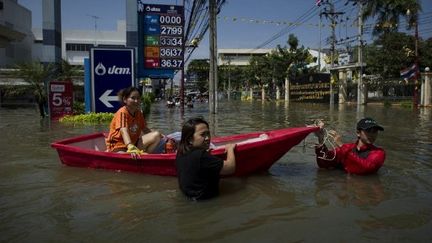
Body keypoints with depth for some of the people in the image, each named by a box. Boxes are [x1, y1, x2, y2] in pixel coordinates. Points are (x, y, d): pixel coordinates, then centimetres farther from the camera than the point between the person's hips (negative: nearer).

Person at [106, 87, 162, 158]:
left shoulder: (138, 113, 8)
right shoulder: (122, 112, -16)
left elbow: (145, 129, 16)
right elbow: (124, 131, -32)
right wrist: (131, 147, -49)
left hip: (133, 143, 8)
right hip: (119, 147, -8)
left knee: (157, 135, -13)